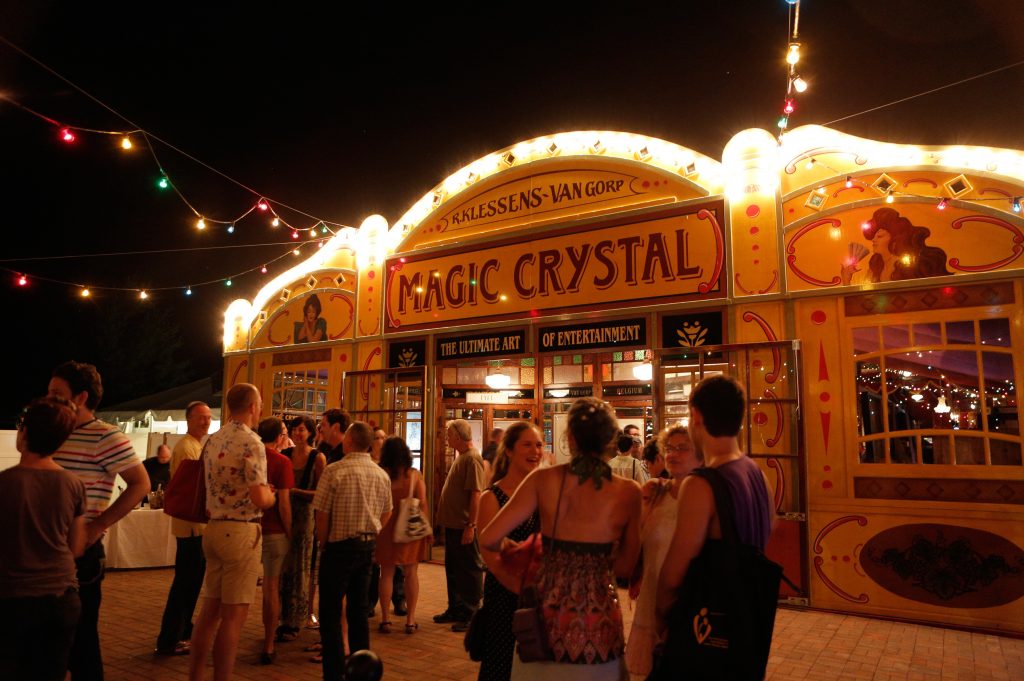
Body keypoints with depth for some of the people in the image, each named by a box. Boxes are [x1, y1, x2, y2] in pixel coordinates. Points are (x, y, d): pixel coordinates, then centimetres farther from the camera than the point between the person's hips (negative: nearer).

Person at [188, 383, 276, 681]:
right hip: (241, 532, -8)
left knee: (210, 609, 16)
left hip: (214, 528, 8)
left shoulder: (213, 440, 10)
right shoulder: (251, 442, -15)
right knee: (233, 615, 0)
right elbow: (259, 499, -20)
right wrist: (272, 496, 1)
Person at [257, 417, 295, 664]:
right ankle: (268, 648, 9)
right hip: (273, 531, -4)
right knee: (271, 588, 4)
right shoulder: (282, 461, -12)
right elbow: (283, 503, -14)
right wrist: (289, 533, -4)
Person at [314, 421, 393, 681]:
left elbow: (322, 514, -13)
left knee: (330, 613, 4)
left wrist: (324, 542, 2)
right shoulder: (382, 475, 3)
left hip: (340, 546, -6)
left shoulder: (335, 470, -15)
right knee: (358, 610, 16)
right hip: (368, 546, 6)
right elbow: (386, 513, 12)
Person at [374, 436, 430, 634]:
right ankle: (410, 620, 13)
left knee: (386, 573, 11)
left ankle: (385, 619, 15)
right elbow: (422, 503, -7)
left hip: (386, 527, 0)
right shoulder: (414, 474, -6)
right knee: (411, 573, 10)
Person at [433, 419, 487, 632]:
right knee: (453, 568, 18)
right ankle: (456, 609, 31)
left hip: (464, 526, -10)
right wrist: (446, 520, 17)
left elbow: (476, 494, -22)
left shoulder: (472, 459, -17)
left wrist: (470, 525, -24)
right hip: (453, 524, 10)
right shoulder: (460, 456, 14)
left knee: (469, 570, 1)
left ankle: (471, 615, 10)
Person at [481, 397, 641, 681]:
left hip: (548, 612, 1)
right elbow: (626, 566, -2)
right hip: (597, 619, 0)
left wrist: (510, 547, 12)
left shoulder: (543, 480, -9)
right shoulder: (628, 492, -9)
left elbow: (490, 539, -9)